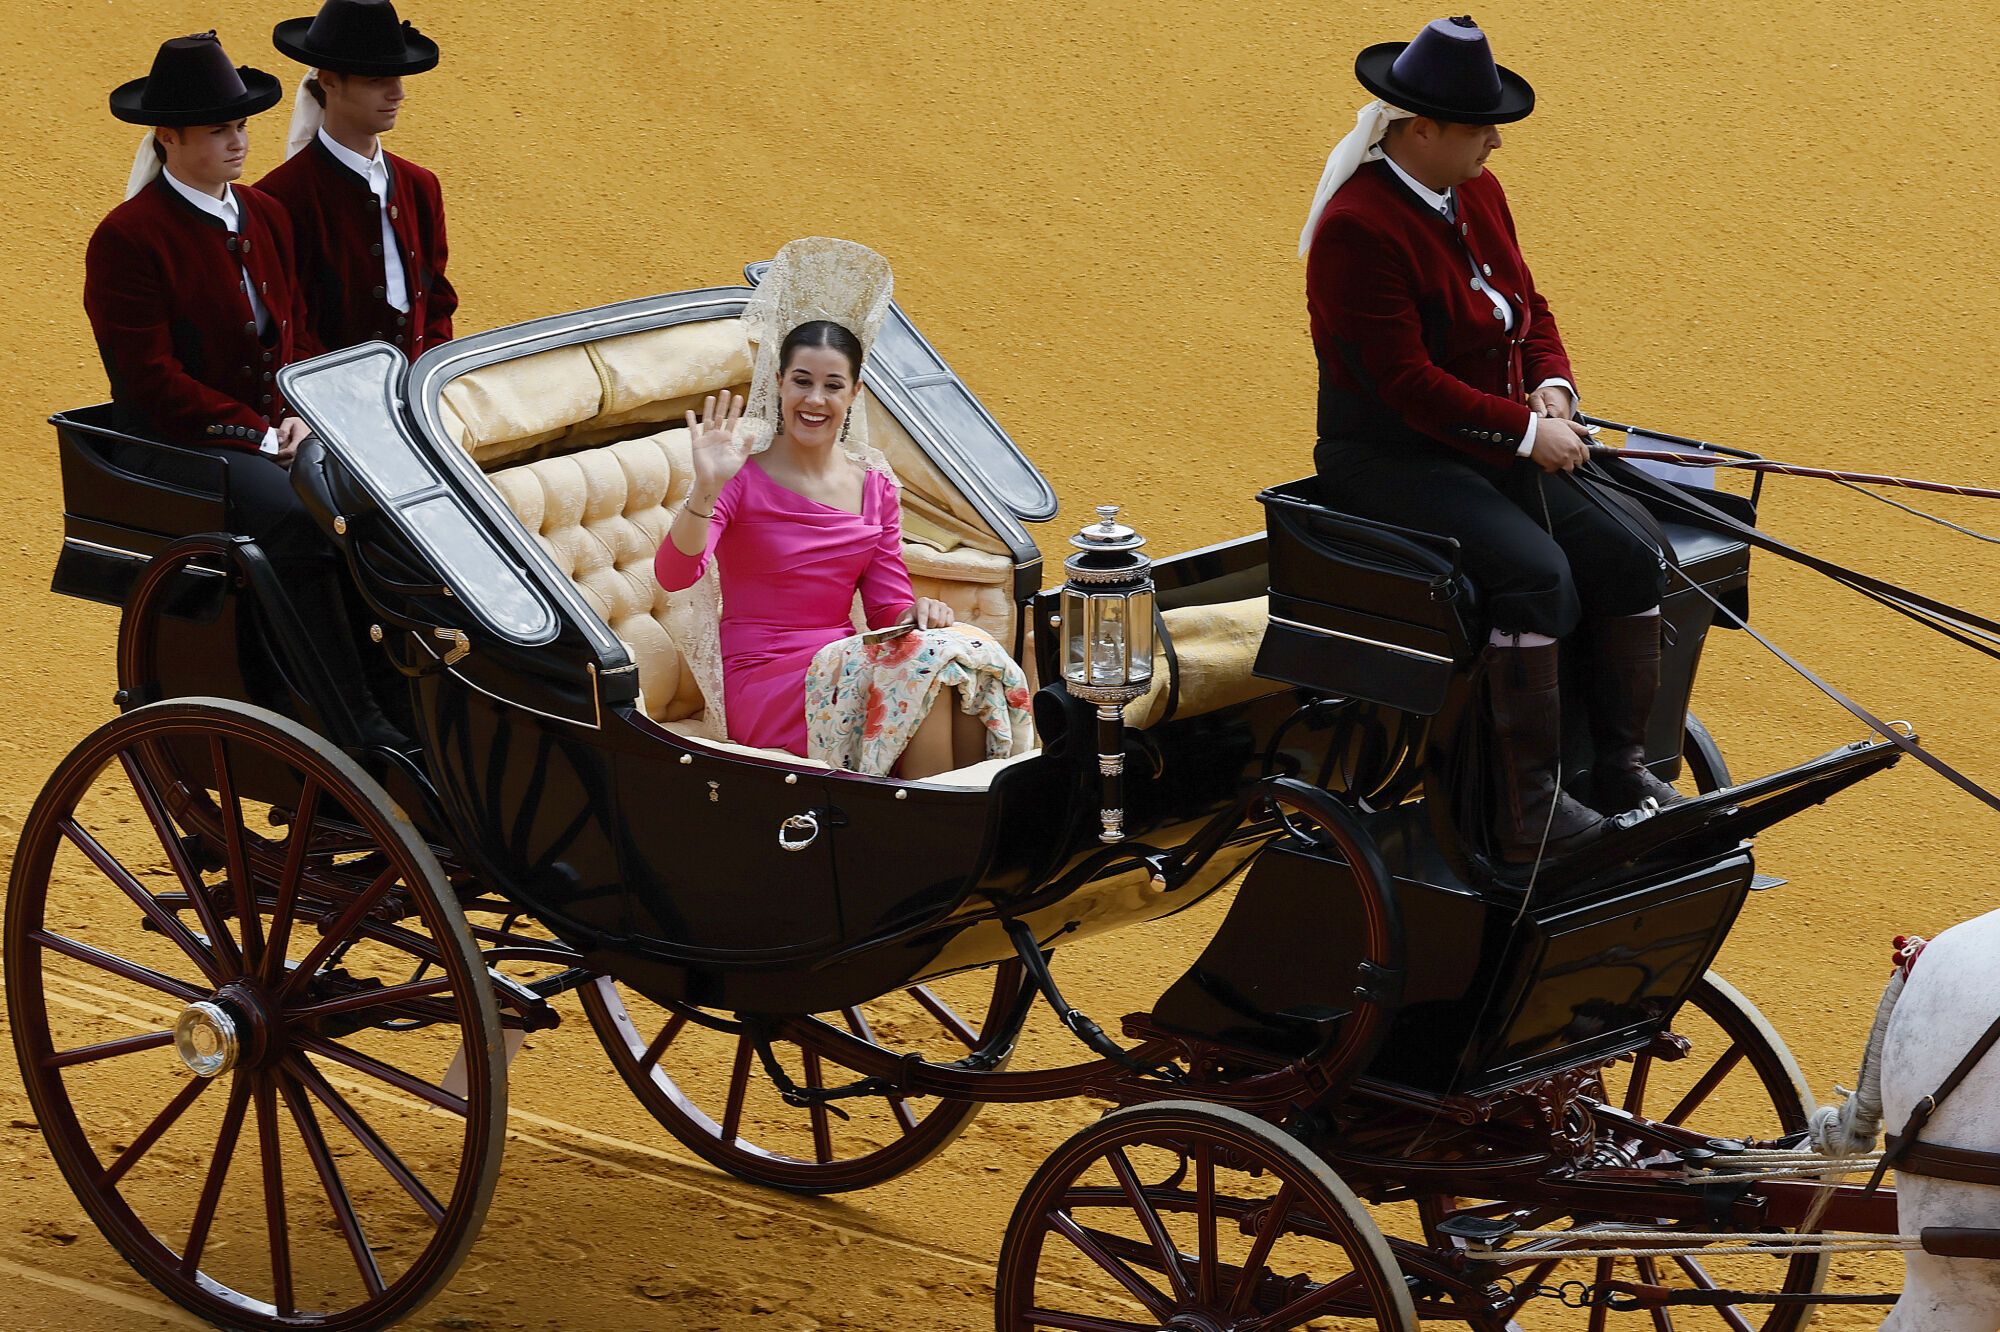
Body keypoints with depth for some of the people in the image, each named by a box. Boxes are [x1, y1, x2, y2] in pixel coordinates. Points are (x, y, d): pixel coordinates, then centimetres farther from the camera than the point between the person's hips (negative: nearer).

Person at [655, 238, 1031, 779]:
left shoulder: (874, 483, 11)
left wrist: (918, 611, -11)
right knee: (926, 666, -28)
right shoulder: (743, 475, -5)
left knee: (972, 660, -24)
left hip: (845, 668, 5)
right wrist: (706, 489, -37)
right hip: (763, 688, -5)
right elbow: (674, 574, -20)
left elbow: (886, 604, 13)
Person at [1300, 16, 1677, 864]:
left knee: (1629, 549, -9)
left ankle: (1622, 766, 1)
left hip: (1493, 447, 8)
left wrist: (1552, 386, -3)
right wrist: (1527, 431, -20)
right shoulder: (1359, 228, -20)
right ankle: (1527, 814, -23)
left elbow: (1528, 305, 18)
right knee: (1536, 572, -29)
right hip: (1389, 457, -8)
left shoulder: (1477, 194, 7)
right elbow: (1406, 382, -22)